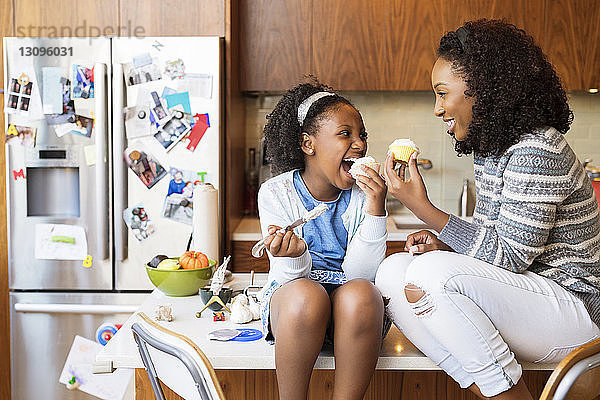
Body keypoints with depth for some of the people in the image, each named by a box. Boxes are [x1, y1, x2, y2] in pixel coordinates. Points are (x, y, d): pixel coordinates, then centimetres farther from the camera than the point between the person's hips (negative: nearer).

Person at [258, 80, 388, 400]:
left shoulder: (364, 194, -5)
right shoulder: (275, 193, -8)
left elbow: (360, 273, -13)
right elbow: (291, 278, -12)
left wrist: (376, 209, -23)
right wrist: (295, 255, -36)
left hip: (350, 299, 1)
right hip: (290, 293, -1)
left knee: (360, 294, -32)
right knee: (306, 295, -35)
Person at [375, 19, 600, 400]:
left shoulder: (536, 151, -19)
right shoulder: (491, 150, 10)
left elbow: (510, 256, -22)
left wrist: (424, 208, -23)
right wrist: (445, 244, -4)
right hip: (524, 295, 9)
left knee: (429, 273, -29)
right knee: (392, 271, -7)